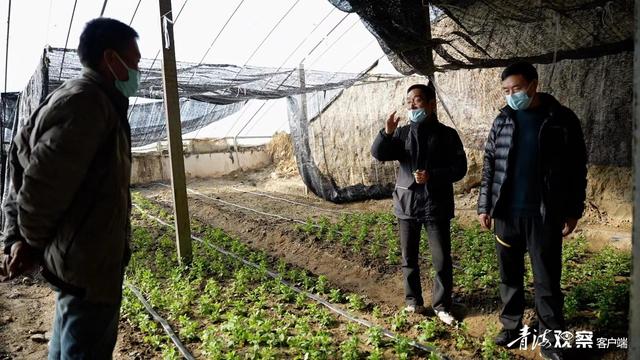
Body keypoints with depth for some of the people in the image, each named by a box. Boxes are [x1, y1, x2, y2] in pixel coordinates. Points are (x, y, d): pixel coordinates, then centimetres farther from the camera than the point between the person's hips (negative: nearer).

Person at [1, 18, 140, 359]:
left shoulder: (80, 99, 14)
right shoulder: (86, 101, -18)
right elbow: (42, 184, -23)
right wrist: (33, 245, -6)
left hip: (78, 259, 10)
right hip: (88, 263, -10)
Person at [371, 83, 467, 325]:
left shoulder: (447, 134, -1)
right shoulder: (402, 133, 7)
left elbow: (459, 168, -4)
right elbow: (378, 153, -4)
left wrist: (432, 176, -19)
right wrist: (387, 132, -22)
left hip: (436, 205, -2)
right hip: (407, 204, 3)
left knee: (442, 261, 1)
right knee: (409, 258, 11)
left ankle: (442, 306, 18)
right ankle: (413, 302, 26)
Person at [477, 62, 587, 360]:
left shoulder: (562, 119, -2)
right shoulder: (502, 121, 5)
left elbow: (577, 168, 0)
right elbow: (489, 166, 7)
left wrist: (573, 212, -1)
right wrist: (484, 206, 5)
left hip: (545, 214, -2)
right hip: (506, 213, 3)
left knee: (547, 279, 6)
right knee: (509, 274, 12)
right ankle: (511, 326, 28)